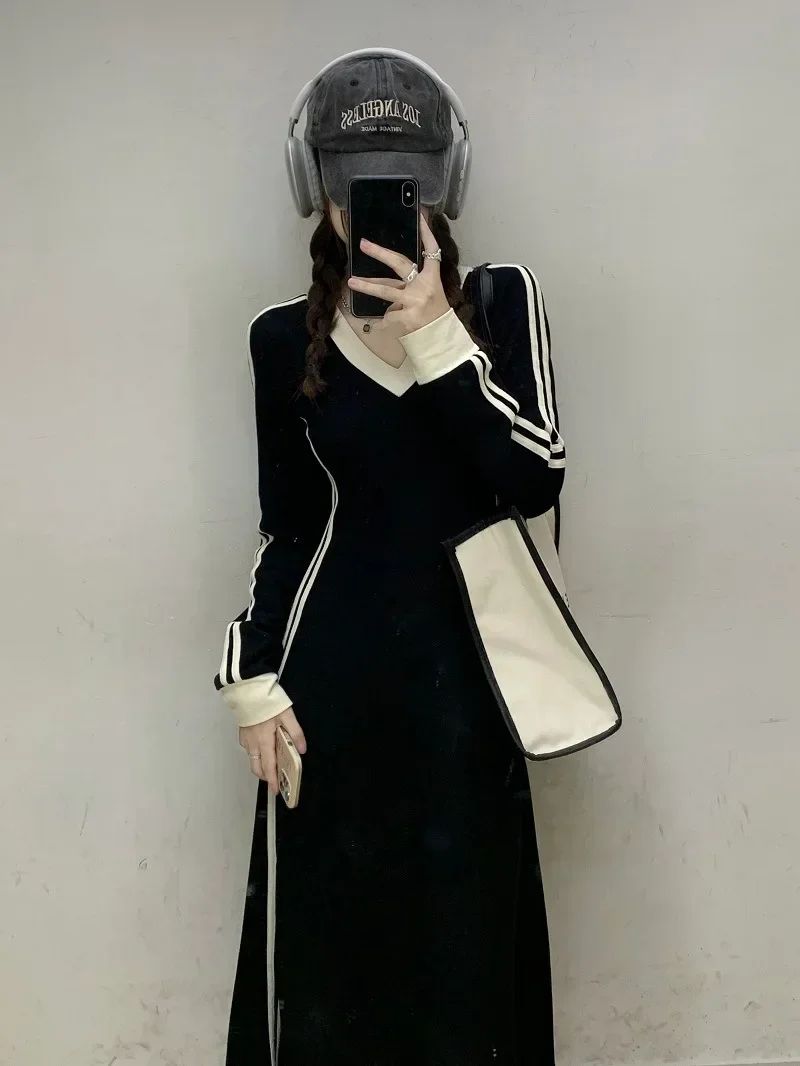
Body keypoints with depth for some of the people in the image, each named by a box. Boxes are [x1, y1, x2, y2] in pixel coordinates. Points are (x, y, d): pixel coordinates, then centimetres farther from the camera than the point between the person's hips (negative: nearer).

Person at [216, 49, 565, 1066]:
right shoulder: (284, 337, 2)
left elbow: (536, 481, -12)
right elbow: (284, 528, 7)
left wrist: (435, 334, -18)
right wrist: (254, 679, 1)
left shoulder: (501, 300, -1)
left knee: (465, 924, 7)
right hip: (330, 671, 1)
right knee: (320, 923, 7)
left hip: (460, 666, 0)